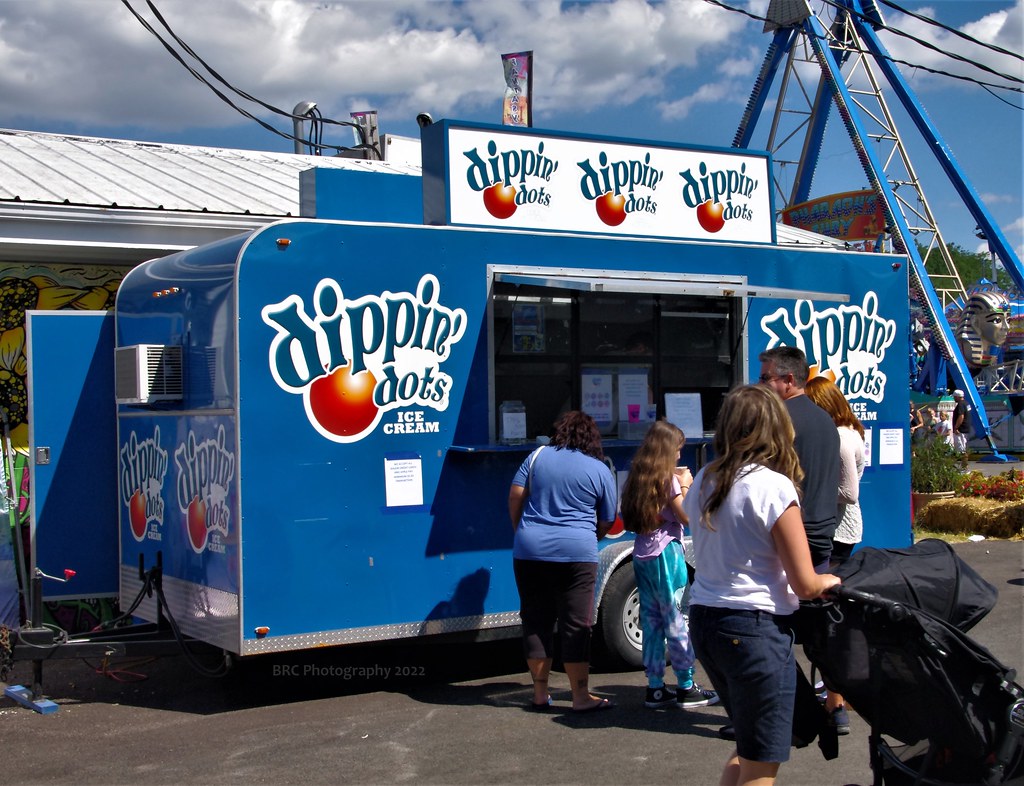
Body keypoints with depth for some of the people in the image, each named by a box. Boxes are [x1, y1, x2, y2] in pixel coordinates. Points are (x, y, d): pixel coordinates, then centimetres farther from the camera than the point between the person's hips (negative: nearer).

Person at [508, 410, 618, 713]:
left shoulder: (538, 456, 6)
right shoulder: (600, 471, 3)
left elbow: (515, 496, 5)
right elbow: (606, 523, 8)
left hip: (530, 551, 2)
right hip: (577, 552, -2)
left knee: (536, 621, 10)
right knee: (575, 625, 3)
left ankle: (540, 693, 16)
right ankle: (581, 696, 6)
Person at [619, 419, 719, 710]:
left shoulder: (636, 478, 11)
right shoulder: (668, 479, -10)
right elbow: (688, 518, -10)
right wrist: (686, 486, 0)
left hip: (642, 555, 7)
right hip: (666, 553, -7)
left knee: (651, 622, 10)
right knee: (677, 622, -1)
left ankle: (655, 688, 14)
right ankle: (686, 689, 5)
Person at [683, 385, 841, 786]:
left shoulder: (702, 483, 7)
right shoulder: (774, 486, -14)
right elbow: (805, 585, -11)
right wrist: (829, 582, 8)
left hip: (703, 618, 7)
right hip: (755, 628, -7)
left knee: (747, 747, 24)